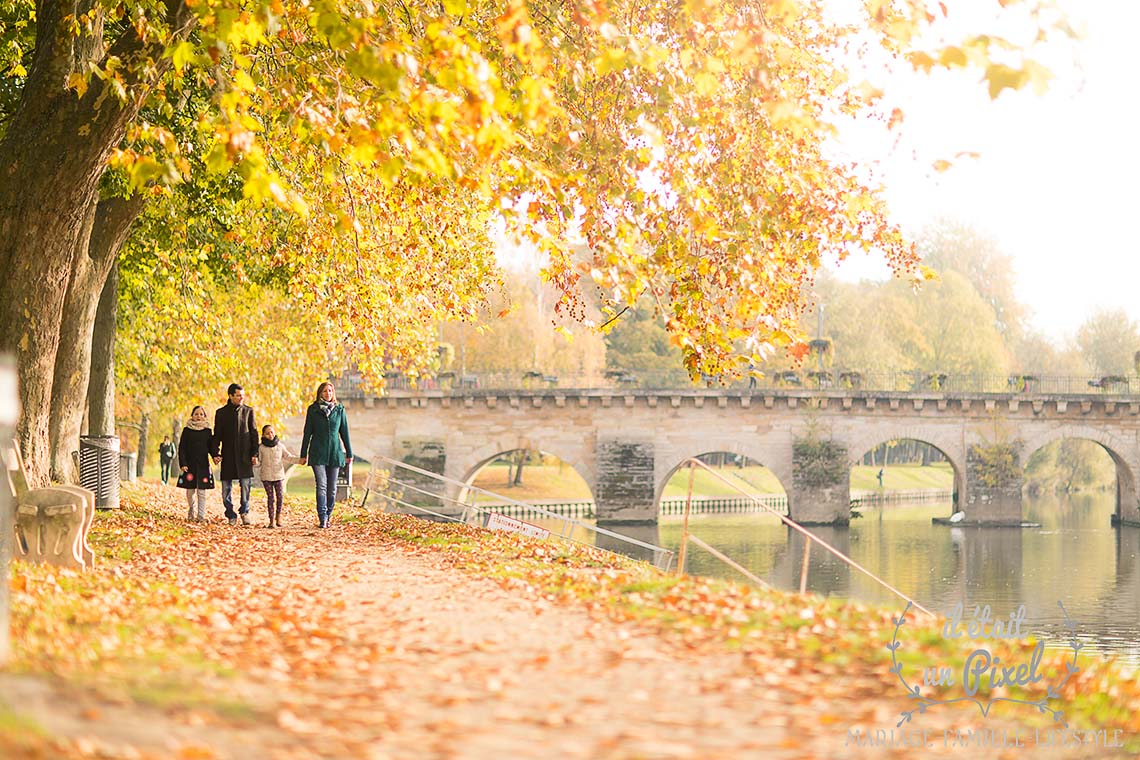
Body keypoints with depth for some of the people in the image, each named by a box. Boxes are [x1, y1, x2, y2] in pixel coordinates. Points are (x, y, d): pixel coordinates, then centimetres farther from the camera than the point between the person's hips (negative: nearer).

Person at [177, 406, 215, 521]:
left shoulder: (207, 431, 8)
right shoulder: (187, 430, 3)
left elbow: (211, 447, 10)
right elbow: (181, 448, 0)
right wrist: (182, 464, -9)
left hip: (203, 465, 1)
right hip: (190, 464, -1)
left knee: (201, 491, -4)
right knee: (190, 490, 5)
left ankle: (201, 515, -5)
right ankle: (190, 512, 23)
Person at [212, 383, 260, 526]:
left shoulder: (248, 411, 6)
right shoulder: (221, 413, 6)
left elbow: (254, 433, 6)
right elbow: (217, 435, 8)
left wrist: (254, 454, -1)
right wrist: (215, 453, -2)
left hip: (244, 454, -1)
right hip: (228, 455, 1)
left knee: (246, 483, -8)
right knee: (226, 487, 2)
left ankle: (245, 511, 9)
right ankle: (231, 515, 11)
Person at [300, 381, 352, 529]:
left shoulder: (339, 410, 6)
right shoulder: (313, 410, 3)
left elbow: (344, 432, 10)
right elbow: (307, 432, 5)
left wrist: (349, 454, 10)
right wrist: (303, 454, 3)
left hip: (335, 453, 2)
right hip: (318, 454, -2)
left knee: (332, 488, 5)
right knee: (321, 486, -12)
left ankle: (327, 517, 15)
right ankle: (322, 519, -15)